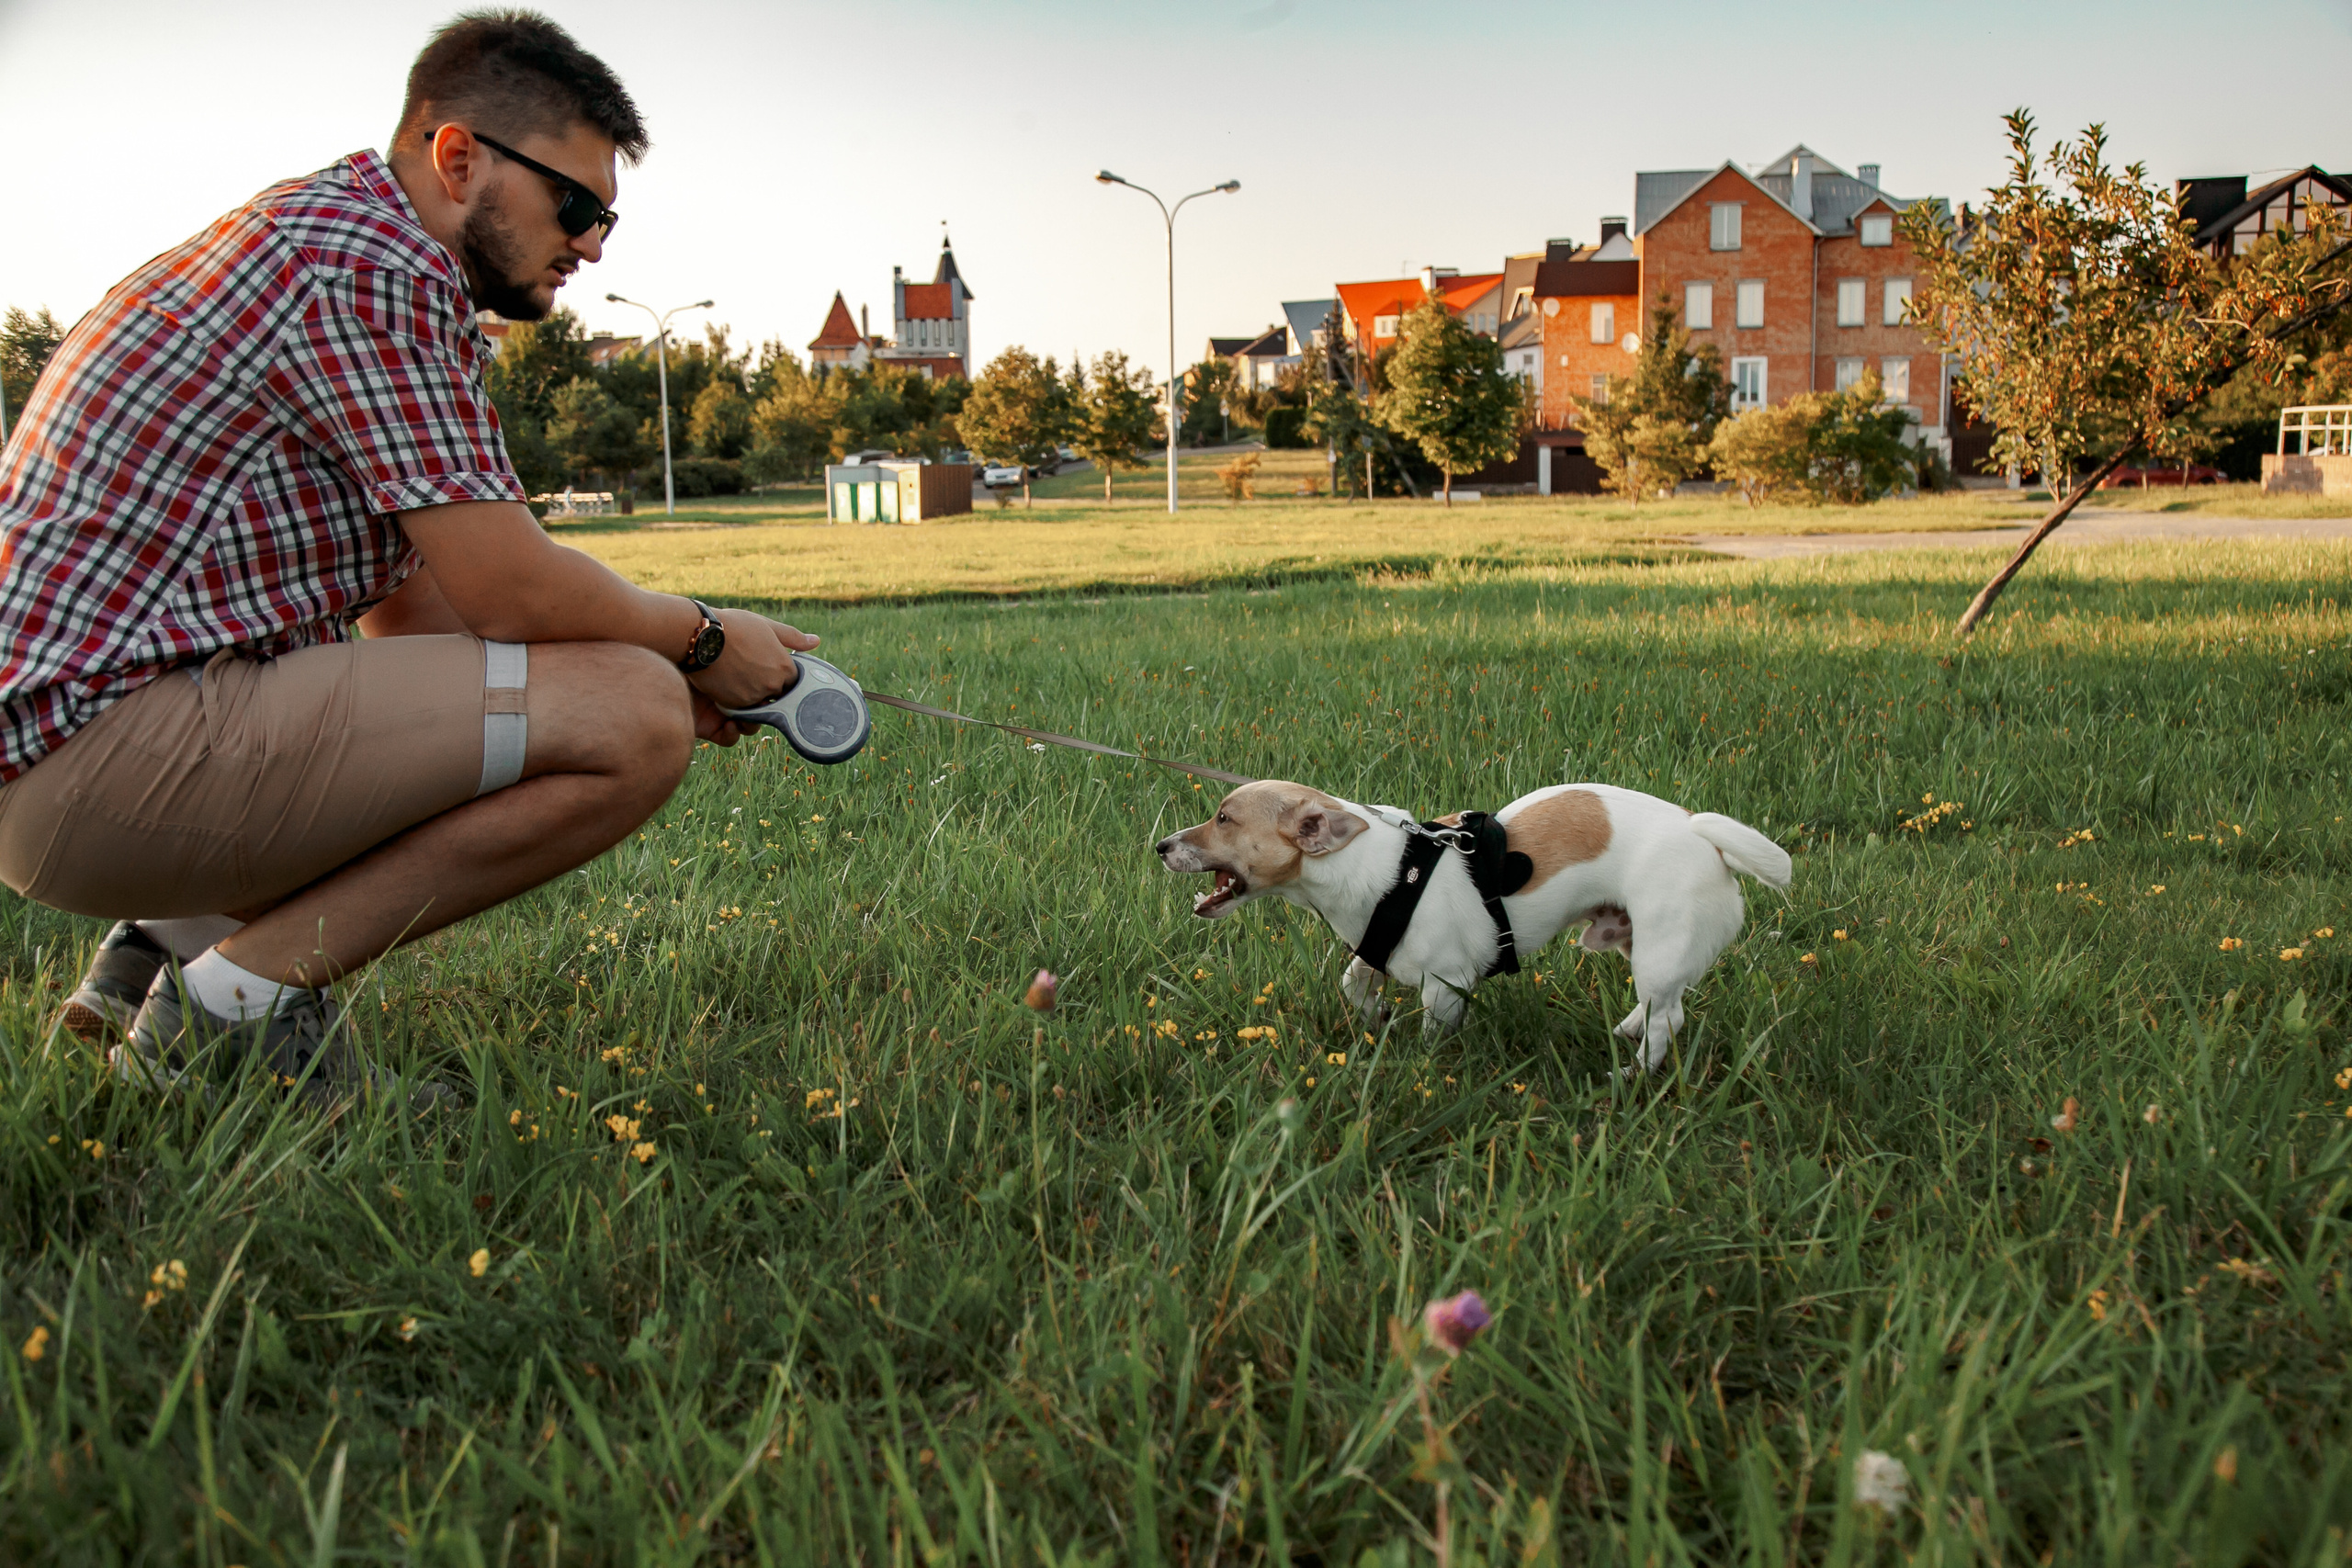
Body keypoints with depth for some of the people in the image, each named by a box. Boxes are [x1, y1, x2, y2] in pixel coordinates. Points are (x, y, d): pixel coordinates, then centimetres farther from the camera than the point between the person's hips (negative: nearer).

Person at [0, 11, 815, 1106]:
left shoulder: (322, 232, 20)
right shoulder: (370, 262, -12)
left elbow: (410, 606, 20)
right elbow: (512, 593, -15)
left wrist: (666, 661, 12)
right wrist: (701, 639, 3)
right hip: (102, 748, -11)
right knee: (631, 719, -17)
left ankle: (172, 939, 14)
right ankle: (242, 994, -11)